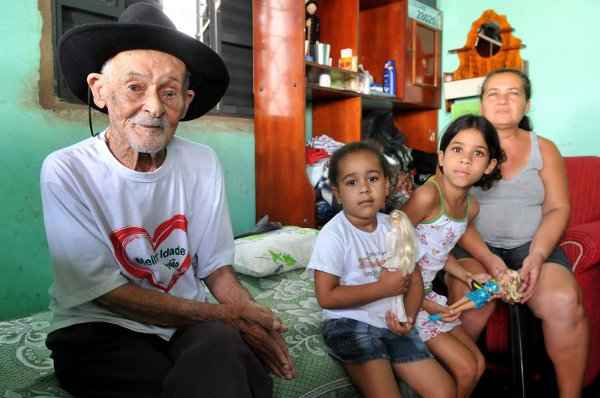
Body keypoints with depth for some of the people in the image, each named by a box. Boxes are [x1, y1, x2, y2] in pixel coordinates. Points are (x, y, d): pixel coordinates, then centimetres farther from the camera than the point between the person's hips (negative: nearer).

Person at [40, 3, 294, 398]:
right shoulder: (66, 171, -13)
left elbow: (215, 265, 3)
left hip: (191, 323, 3)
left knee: (224, 348, -30)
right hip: (99, 328, -2)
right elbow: (107, 292, -14)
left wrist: (249, 313, -18)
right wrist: (224, 315, -18)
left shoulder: (204, 163, -4)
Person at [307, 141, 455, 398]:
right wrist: (382, 288, -15)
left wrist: (409, 317, -10)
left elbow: (414, 279, 8)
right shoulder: (334, 235, -15)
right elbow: (326, 297, -17)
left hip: (392, 323, 6)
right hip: (349, 324, -5)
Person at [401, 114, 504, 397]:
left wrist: (467, 277, 0)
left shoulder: (471, 207, 1)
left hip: (426, 293, 8)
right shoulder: (427, 196, -25)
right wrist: (420, 302, -18)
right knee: (465, 369, -3)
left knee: (478, 364, 16)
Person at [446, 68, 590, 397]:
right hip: (475, 246, -2)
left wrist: (536, 257, -13)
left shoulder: (544, 149, 11)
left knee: (564, 303, -26)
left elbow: (557, 209, 5)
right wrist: (488, 260, -18)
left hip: (533, 245, 2)